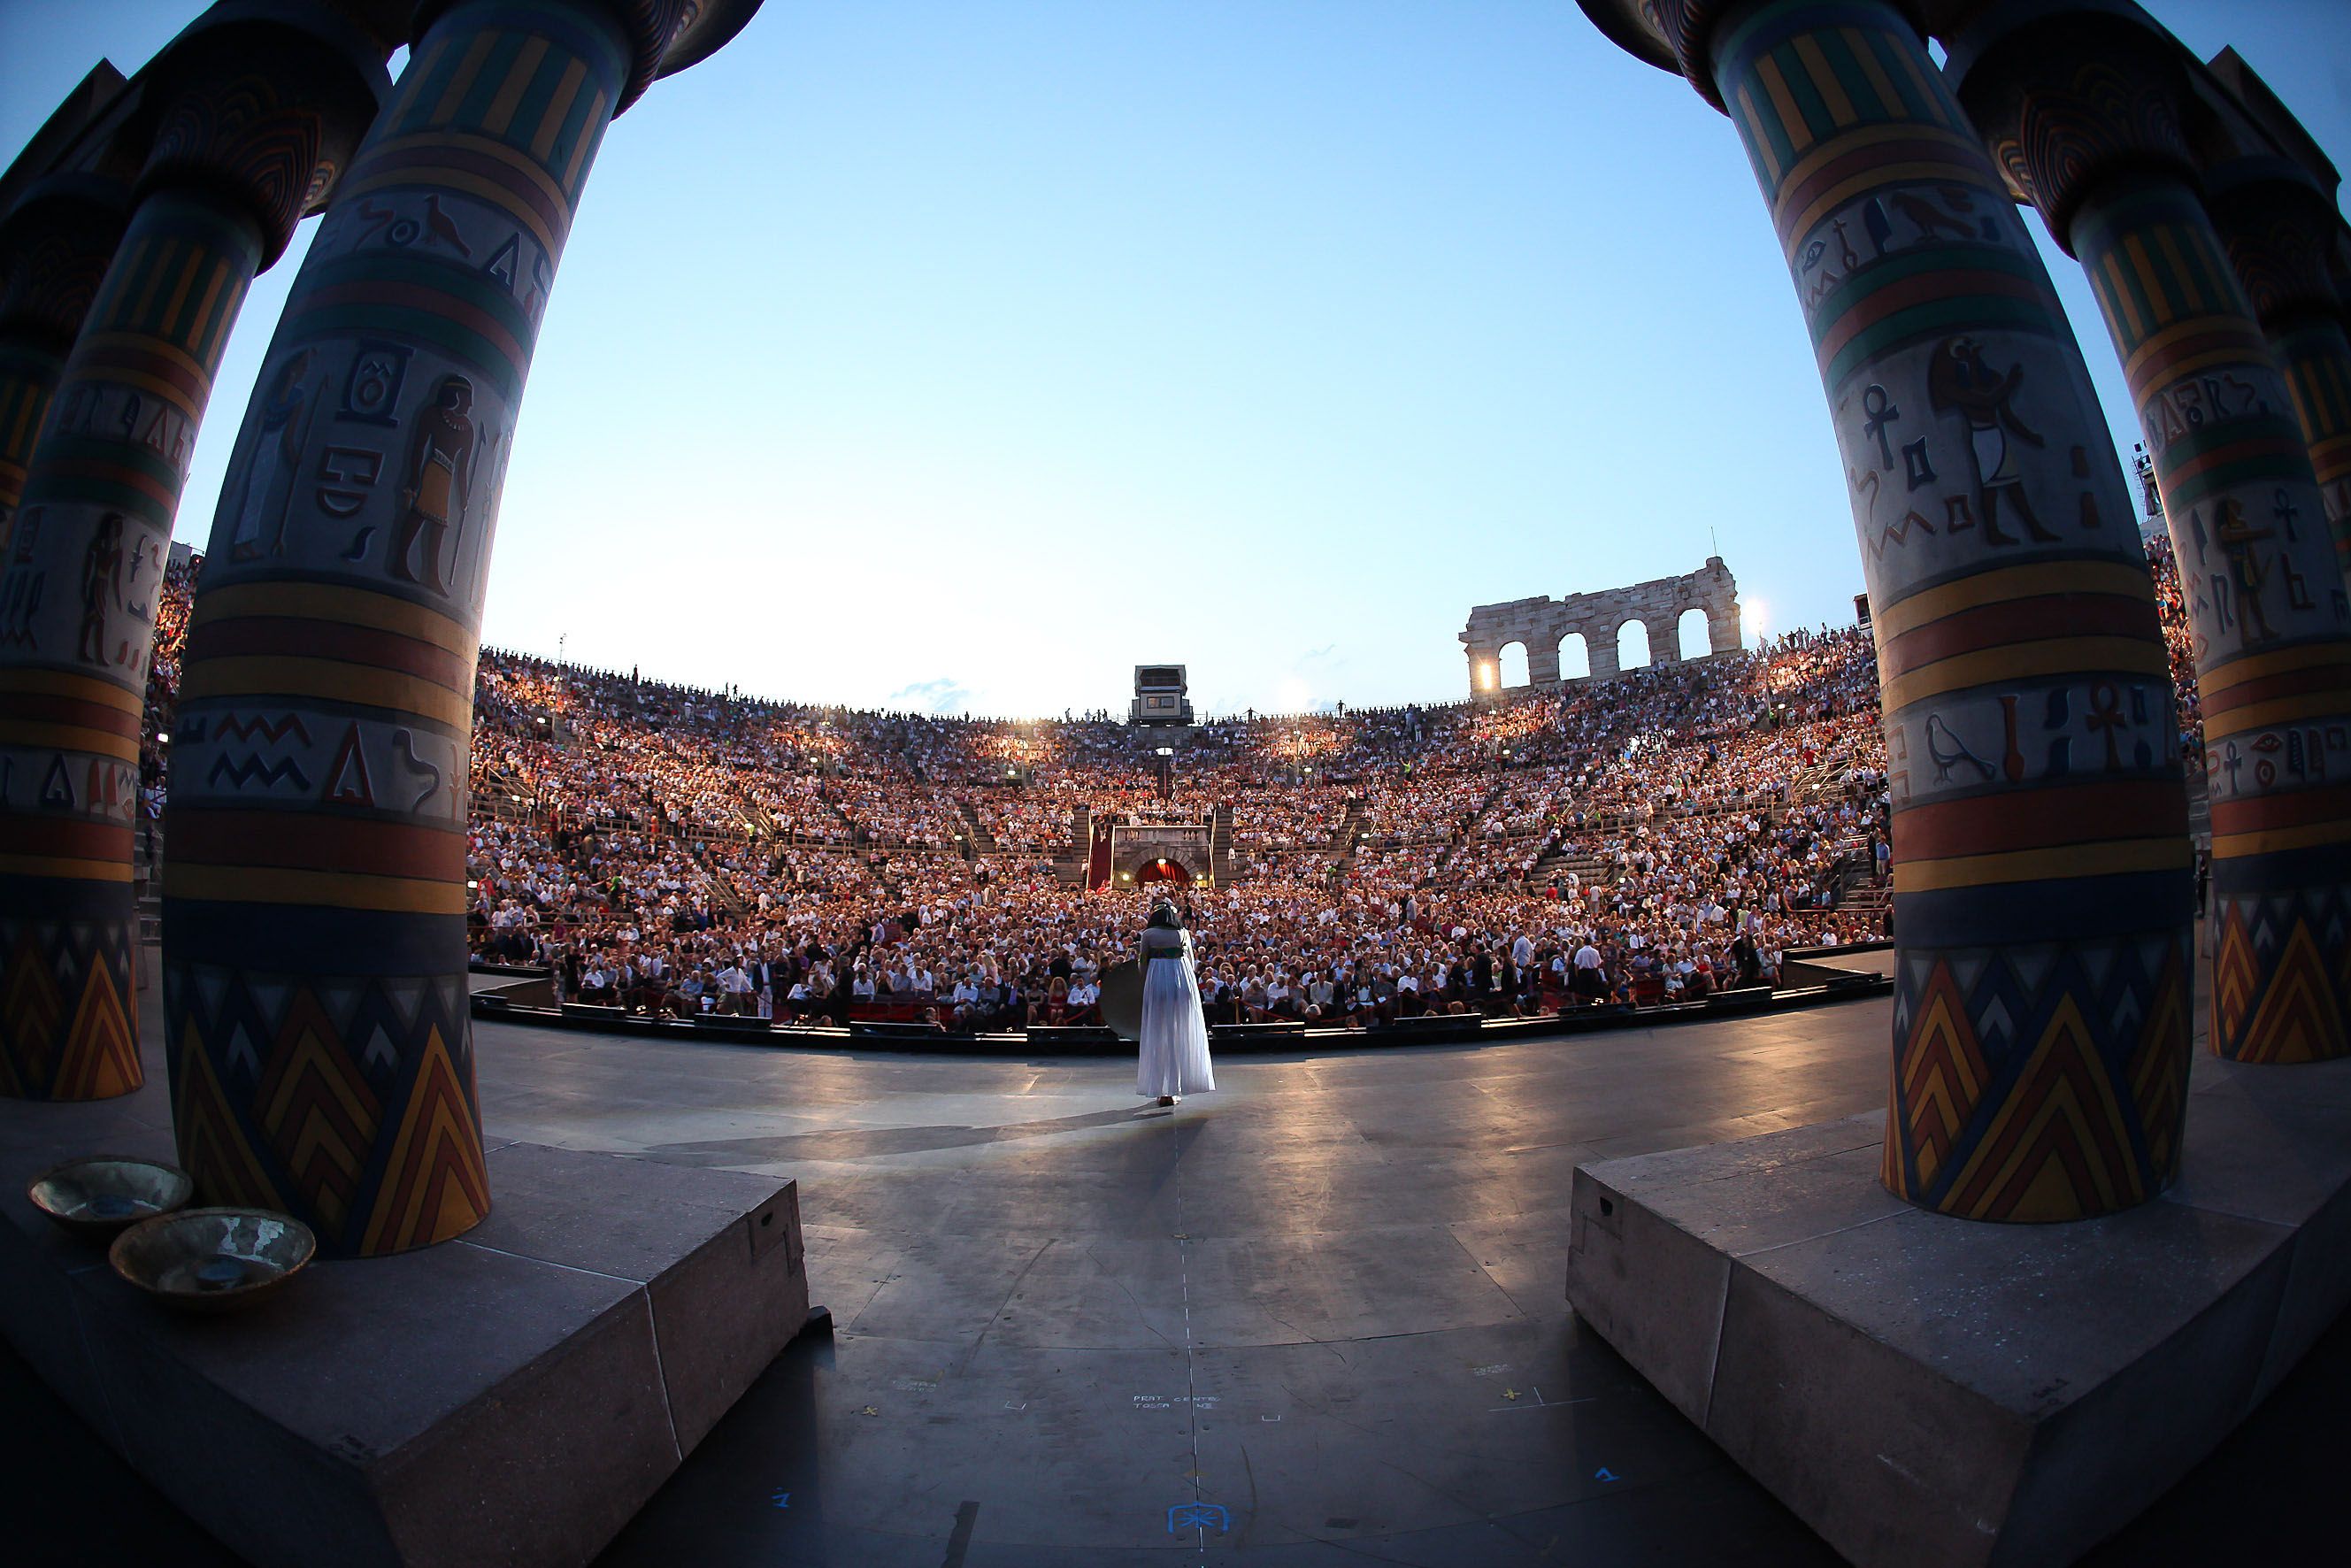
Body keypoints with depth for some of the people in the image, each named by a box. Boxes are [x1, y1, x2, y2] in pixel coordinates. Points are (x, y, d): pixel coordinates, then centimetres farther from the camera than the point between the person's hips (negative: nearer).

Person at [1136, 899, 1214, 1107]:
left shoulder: (1149, 934, 0)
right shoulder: (1183, 932, 6)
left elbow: (1143, 963, 0)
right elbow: (1191, 961, 8)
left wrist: (1144, 986, 10)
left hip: (1156, 982, -1)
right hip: (1182, 980, 1)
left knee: (1158, 1034, 7)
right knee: (1181, 1033, 9)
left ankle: (1161, 1090, 7)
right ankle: (1175, 1090, 10)